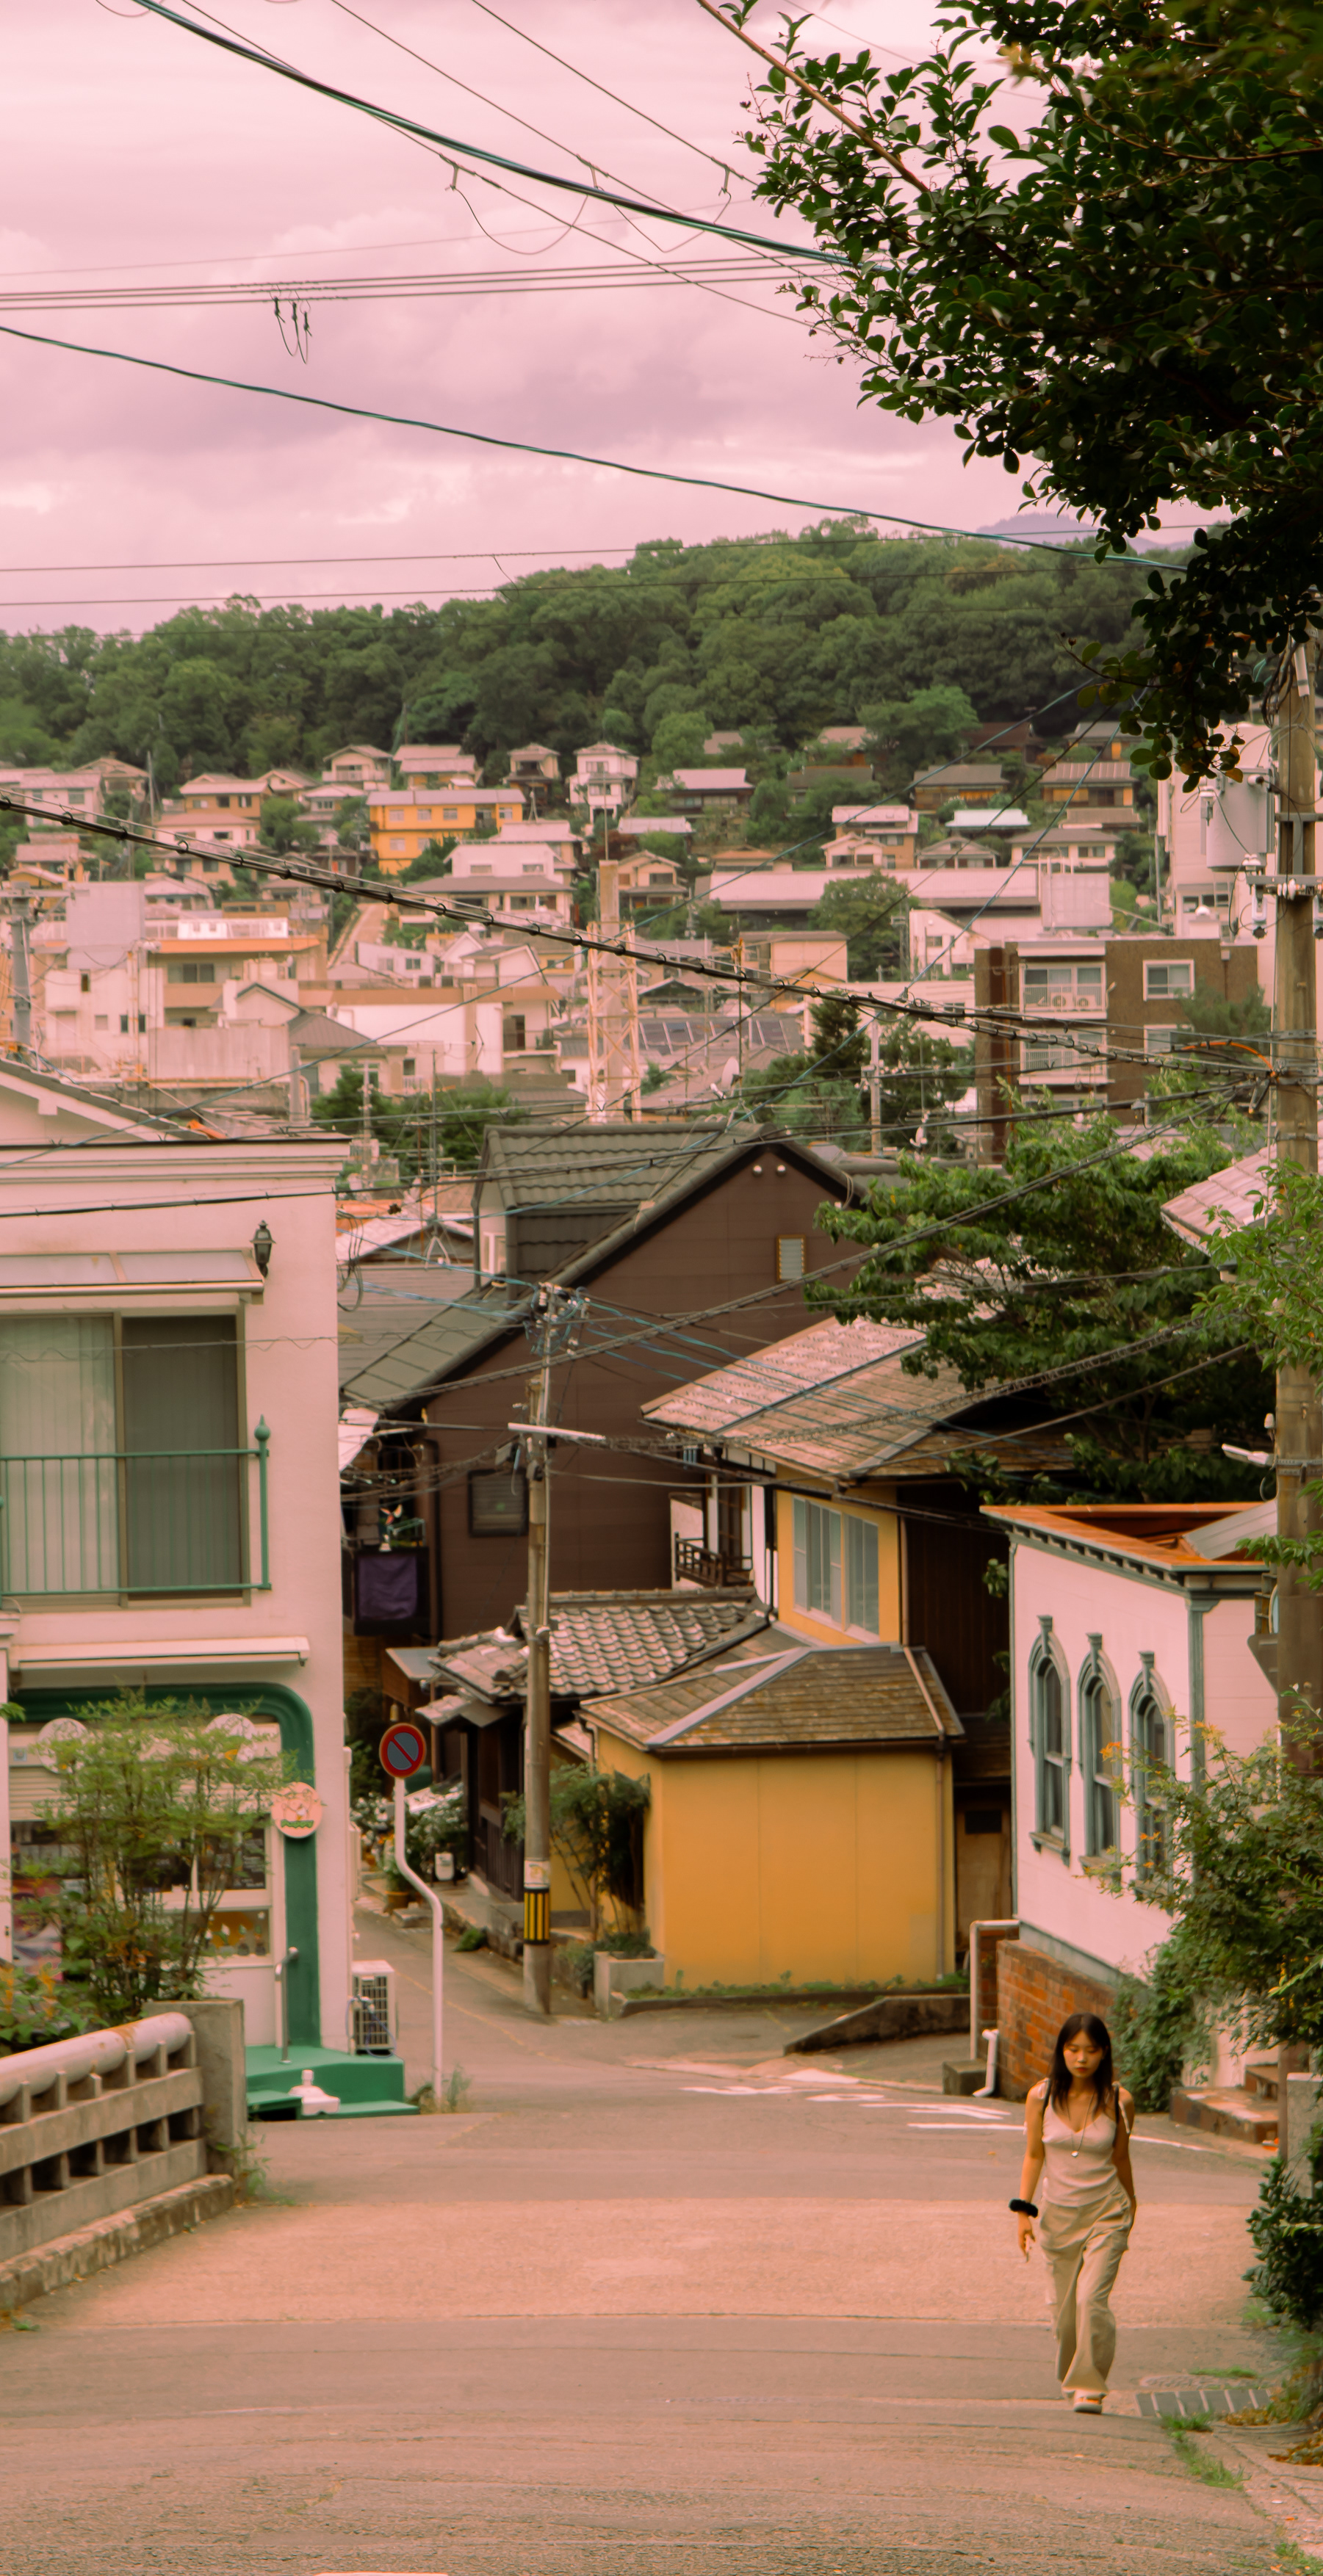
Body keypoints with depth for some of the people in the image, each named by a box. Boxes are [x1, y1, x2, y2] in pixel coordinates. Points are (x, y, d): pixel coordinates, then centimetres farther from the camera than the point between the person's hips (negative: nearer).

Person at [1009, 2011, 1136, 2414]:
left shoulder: (1118, 2101, -7)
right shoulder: (1041, 2097, -5)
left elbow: (1120, 2158, 6)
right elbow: (1034, 2155, 4)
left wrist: (1130, 2208, 17)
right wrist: (1023, 2211, -2)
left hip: (1105, 2213, -2)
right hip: (1058, 2212, 2)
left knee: (1091, 2298, -16)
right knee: (1063, 2307, 7)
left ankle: (1090, 2387, -6)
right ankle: (1071, 2380, 30)